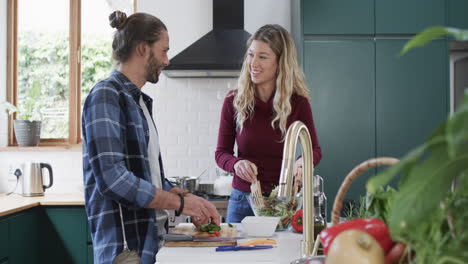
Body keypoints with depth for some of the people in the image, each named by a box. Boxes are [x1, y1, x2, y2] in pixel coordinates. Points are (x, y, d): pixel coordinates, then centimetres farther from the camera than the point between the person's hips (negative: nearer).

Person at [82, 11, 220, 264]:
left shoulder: (138, 100, 14)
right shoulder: (106, 96, -13)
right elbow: (113, 178, -23)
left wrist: (187, 199, 1)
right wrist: (180, 202, -16)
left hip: (151, 234, 8)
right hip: (124, 242, -8)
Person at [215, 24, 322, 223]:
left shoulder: (298, 102, -6)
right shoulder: (234, 101, -5)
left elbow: (314, 148, 5)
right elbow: (221, 152, 2)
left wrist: (304, 161, -18)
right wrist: (236, 163, -21)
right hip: (243, 200, 1)